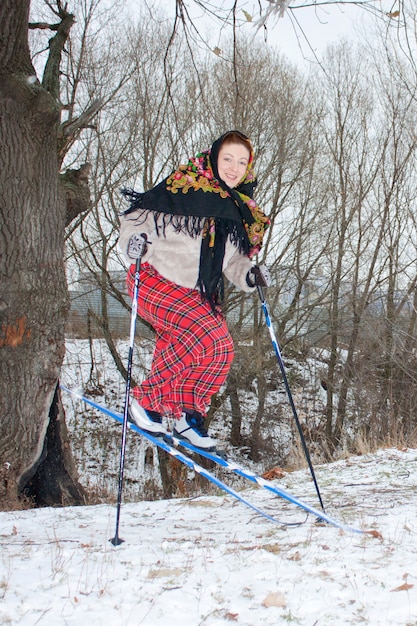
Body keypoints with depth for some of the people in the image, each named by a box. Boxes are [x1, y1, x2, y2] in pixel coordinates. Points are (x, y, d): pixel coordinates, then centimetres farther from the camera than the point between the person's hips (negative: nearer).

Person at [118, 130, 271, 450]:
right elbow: (138, 216, -7)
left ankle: (188, 415, 15)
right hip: (155, 281, -7)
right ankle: (146, 400, -9)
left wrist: (250, 275, -9)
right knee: (205, 334, -26)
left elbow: (232, 261, 12)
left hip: (199, 293, 7)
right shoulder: (183, 187, -12)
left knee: (221, 350, -9)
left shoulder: (242, 212, 6)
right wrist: (132, 238, -28)